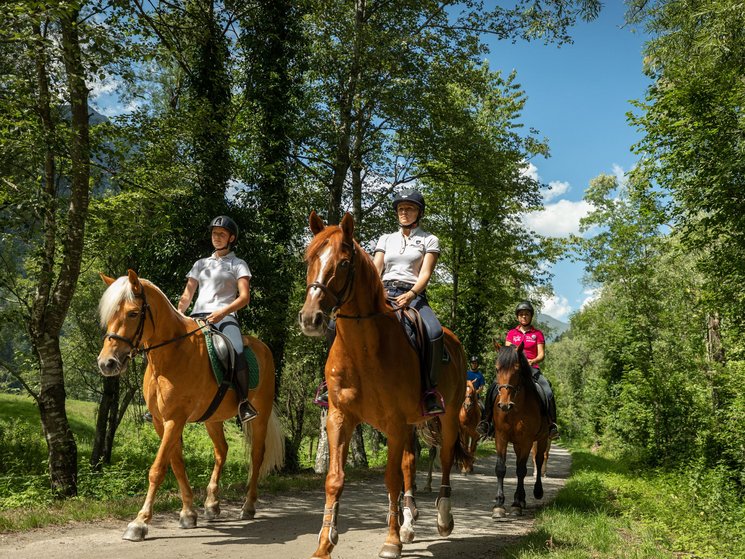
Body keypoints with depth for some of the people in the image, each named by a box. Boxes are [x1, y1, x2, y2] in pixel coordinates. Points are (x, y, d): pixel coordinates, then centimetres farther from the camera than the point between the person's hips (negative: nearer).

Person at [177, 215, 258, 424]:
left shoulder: (238, 264, 13)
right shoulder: (200, 264, 25)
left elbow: (244, 297, 0)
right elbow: (186, 296, 19)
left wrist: (222, 311, -17)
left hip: (224, 317, -4)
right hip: (197, 317, 5)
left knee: (237, 353, -34)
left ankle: (244, 401, -24)